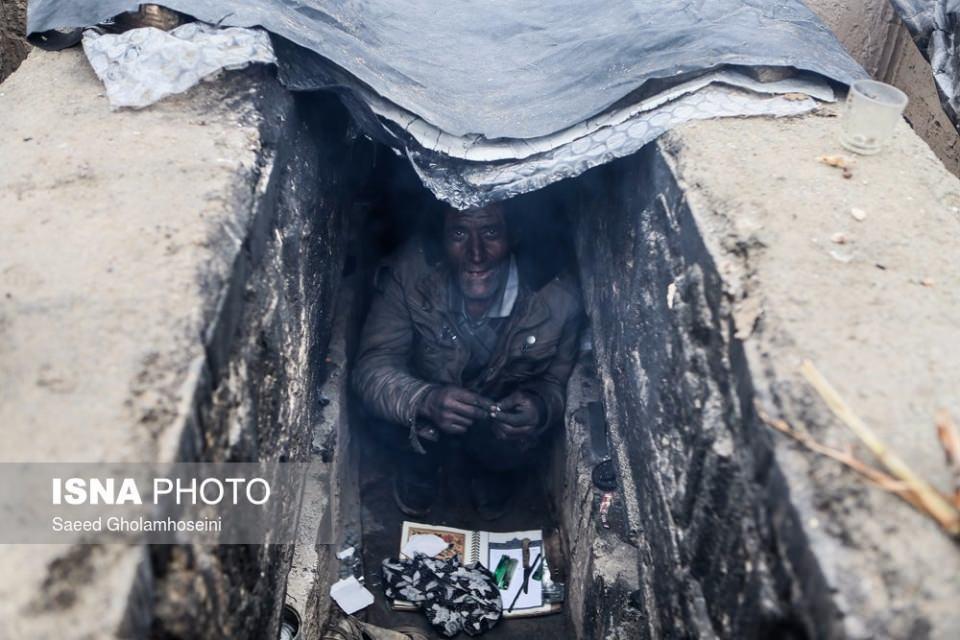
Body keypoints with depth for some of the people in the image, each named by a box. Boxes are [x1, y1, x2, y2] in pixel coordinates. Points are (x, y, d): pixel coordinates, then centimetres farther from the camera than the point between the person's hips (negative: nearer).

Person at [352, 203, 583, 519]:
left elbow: (557, 382, -14)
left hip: (502, 416, 1)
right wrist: (426, 400, -51)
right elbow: (372, 366, -29)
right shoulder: (408, 275, -30)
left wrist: (540, 407, -39)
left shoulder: (558, 299, -29)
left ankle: (493, 473, 12)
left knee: (519, 445, -29)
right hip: (428, 405, 0)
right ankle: (419, 470, 8)